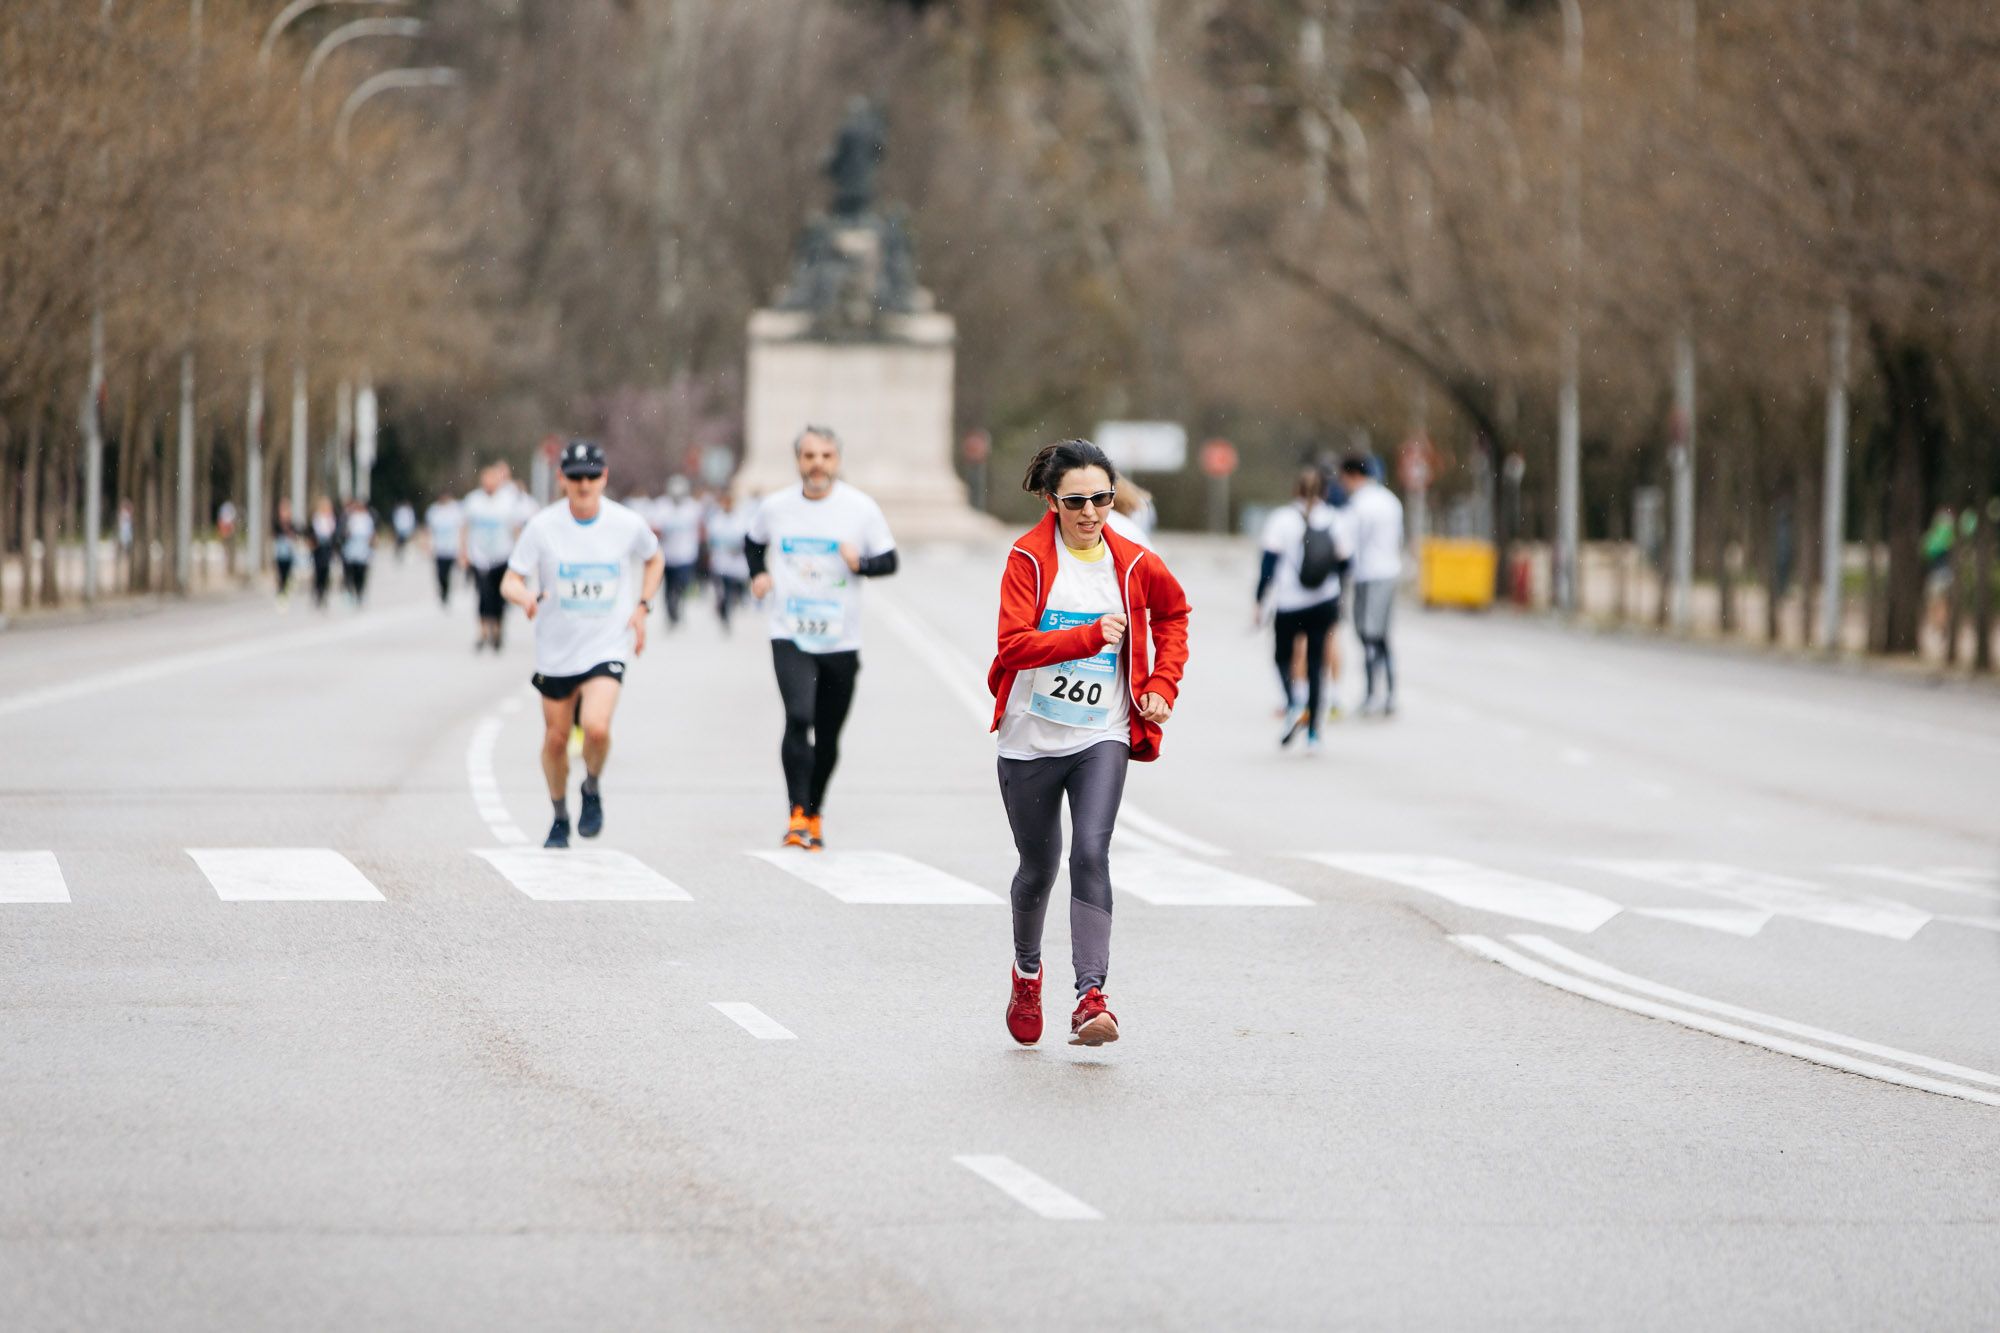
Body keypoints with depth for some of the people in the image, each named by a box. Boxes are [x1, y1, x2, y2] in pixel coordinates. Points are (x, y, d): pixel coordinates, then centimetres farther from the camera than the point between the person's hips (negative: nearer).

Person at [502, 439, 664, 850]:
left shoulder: (627, 524, -6)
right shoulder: (543, 526, -9)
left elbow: (653, 559, 16)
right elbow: (510, 581, -10)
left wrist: (641, 606, 3)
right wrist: (526, 596, -33)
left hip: (605, 649, -1)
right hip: (555, 650, 1)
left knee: (596, 727, -23)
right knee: (556, 737, 11)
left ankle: (592, 791, 9)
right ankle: (560, 819, 34)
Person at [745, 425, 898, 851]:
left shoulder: (861, 508, -2)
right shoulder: (775, 507, 2)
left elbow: (889, 560, 2)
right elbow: (753, 541, 22)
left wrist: (860, 563, -19)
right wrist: (758, 574, 3)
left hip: (841, 641, 1)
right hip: (790, 636, -1)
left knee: (828, 737, 9)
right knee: (799, 717, -23)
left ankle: (814, 815, 29)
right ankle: (797, 814, -21)